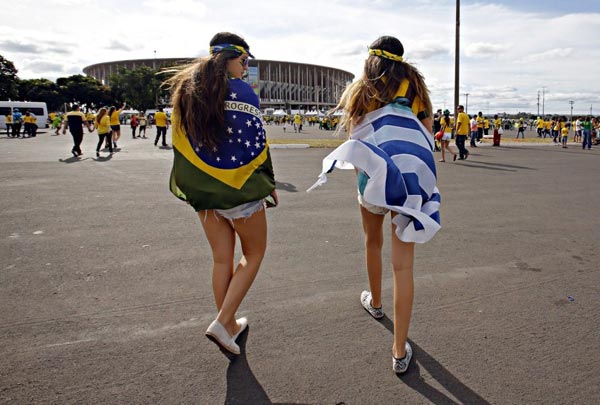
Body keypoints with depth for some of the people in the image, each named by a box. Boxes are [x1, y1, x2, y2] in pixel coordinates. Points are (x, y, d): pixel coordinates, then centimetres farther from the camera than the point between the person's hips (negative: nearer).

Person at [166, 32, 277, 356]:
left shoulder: (185, 90, 8)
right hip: (240, 187, -6)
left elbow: (182, 142, 10)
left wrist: (195, 184, 17)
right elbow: (255, 143, -13)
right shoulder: (240, 91, -11)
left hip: (201, 189, 6)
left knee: (222, 260, 16)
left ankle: (230, 324, 28)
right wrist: (269, 183, -1)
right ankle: (222, 323, 4)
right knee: (253, 254, 12)